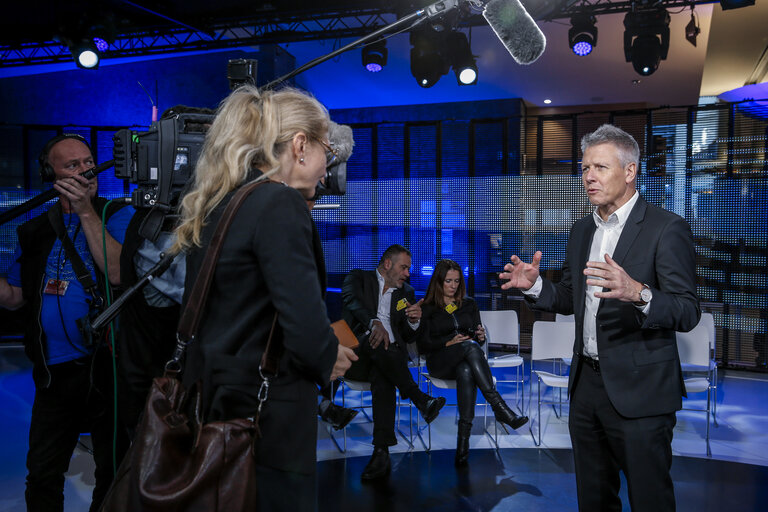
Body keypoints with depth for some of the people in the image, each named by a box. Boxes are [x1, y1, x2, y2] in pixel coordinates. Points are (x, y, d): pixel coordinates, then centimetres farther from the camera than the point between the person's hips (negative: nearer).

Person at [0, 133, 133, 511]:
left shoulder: (117, 216, -2)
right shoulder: (35, 232, 9)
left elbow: (119, 273, -20)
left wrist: (86, 212, -19)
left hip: (104, 366, -3)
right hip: (52, 372, 4)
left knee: (111, 472, 12)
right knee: (42, 476, 14)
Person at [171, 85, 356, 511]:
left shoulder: (216, 206, 8)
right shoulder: (280, 204, -17)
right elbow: (306, 332, -25)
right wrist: (329, 359, -3)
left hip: (214, 402, 9)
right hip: (266, 418, -9)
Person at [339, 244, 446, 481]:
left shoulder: (406, 292, 23)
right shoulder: (358, 278, 11)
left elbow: (410, 337, 19)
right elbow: (351, 300, -14)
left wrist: (415, 321, -5)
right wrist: (375, 323, -34)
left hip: (388, 356, 2)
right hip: (356, 356, -2)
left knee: (382, 377, -34)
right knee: (373, 339, -37)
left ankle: (382, 452, -44)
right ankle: (420, 399, -30)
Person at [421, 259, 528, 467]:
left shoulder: (469, 304, 19)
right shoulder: (427, 308, 9)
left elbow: (478, 339, 18)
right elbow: (423, 346, 1)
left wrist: (481, 336, -7)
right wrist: (449, 343, -15)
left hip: (466, 361, 2)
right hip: (440, 363, -2)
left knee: (466, 371, -38)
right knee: (470, 346, -35)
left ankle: (463, 440, -45)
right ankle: (499, 407, -43)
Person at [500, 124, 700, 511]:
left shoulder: (667, 228, -11)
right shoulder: (581, 231, 11)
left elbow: (687, 313, -18)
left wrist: (638, 293, -37)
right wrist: (535, 285, -2)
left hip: (639, 391, -6)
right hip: (587, 384, 7)